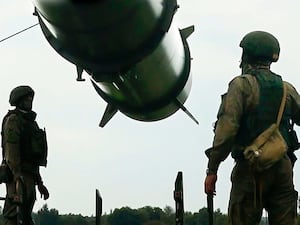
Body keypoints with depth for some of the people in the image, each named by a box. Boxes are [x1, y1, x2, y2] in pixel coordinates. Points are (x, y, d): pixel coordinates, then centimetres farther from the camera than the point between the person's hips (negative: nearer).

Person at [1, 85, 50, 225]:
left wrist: (39, 183, 23)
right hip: (19, 177, -10)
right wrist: (18, 177, -26)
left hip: (29, 178, 10)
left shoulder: (30, 123, 25)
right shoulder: (13, 120, -5)